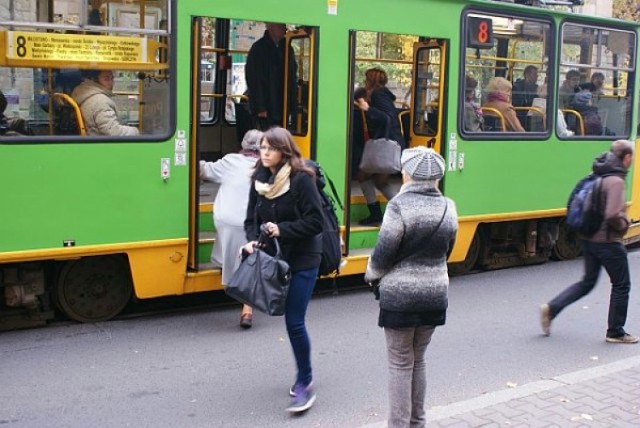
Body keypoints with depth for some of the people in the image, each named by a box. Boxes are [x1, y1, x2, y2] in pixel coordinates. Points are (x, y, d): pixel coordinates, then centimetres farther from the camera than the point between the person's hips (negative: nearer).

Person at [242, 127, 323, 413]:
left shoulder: (301, 179, -16)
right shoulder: (260, 179, 4)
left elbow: (315, 222, -16)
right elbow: (251, 218, 8)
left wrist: (282, 230, -23)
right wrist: (252, 240, -11)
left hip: (302, 260, -6)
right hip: (274, 257, 6)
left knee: (294, 322, -8)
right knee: (290, 319, 14)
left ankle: (305, 385, 6)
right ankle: (304, 376, 32)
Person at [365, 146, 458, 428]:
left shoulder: (399, 205, -16)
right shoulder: (448, 208, 1)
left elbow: (384, 252, -13)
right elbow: (445, 251, 9)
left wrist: (372, 275, 6)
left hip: (400, 295, -5)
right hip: (435, 294, 5)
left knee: (400, 364, 5)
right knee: (418, 360, 19)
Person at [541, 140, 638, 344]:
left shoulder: (597, 176, 7)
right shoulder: (615, 181, -20)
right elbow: (613, 215, -30)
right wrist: (623, 224, -11)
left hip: (589, 239, 8)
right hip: (608, 242, -8)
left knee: (587, 282, 18)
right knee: (621, 285, 8)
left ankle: (551, 308, 6)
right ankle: (615, 333, 17)